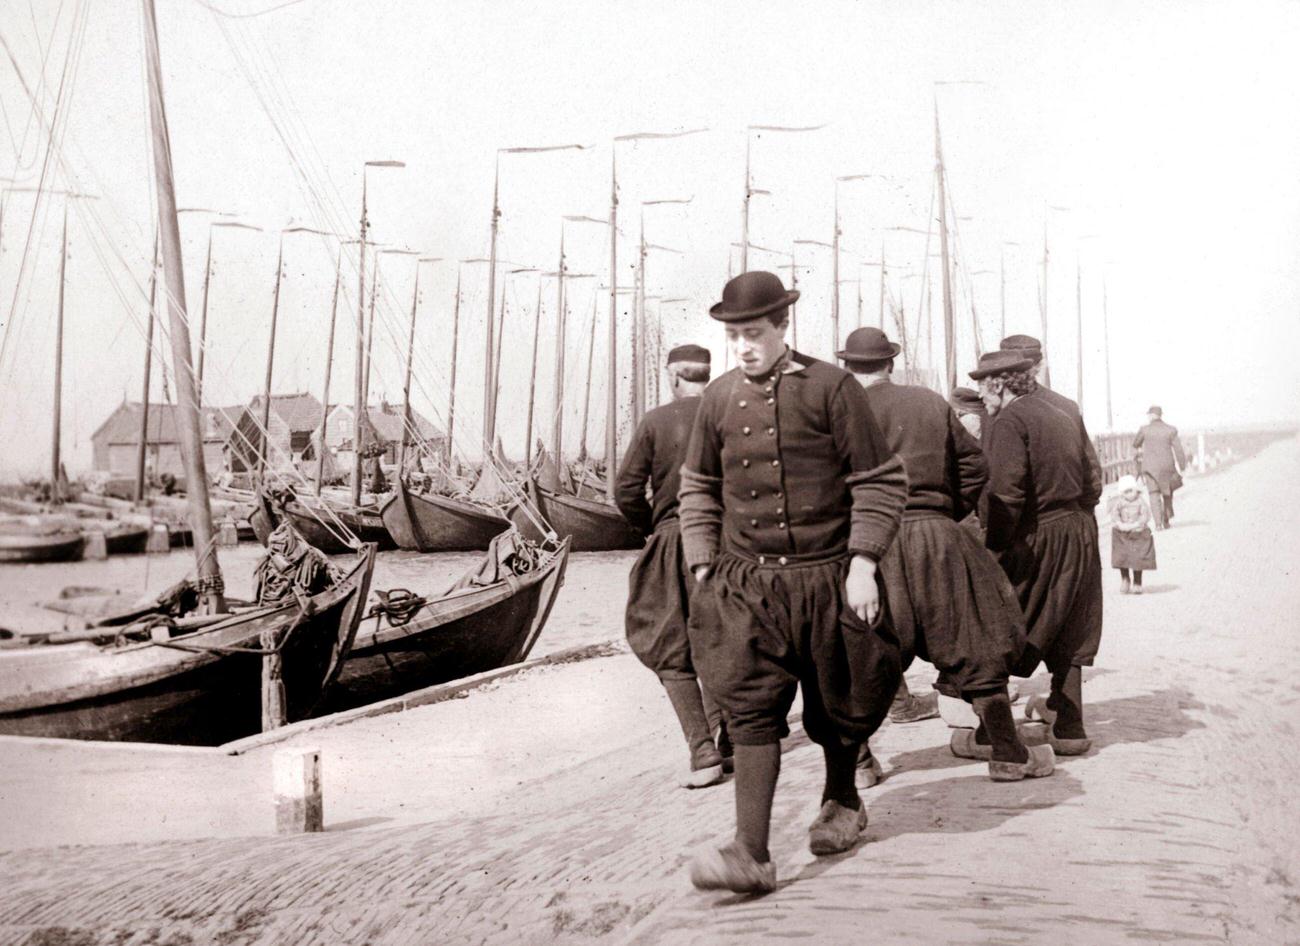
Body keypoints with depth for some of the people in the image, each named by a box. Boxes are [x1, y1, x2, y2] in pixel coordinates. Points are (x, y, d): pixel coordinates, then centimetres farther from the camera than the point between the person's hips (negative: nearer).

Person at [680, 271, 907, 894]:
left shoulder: (830, 387, -6)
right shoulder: (718, 400, 4)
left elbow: (880, 480, -4)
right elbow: (699, 490, 15)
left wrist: (862, 563, -11)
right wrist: (703, 570, 7)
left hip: (827, 578, -2)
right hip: (746, 582, 2)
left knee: (837, 703, 14)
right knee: (751, 710, -9)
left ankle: (842, 802, 40)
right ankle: (751, 853, -10)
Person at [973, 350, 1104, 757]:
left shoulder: (1010, 420, -15)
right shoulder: (1066, 408, 10)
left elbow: (1006, 494, -21)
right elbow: (1093, 476, 14)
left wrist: (992, 548, -15)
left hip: (1036, 538, -8)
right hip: (1080, 533, 8)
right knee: (1066, 632, 17)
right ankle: (1066, 720, 27)